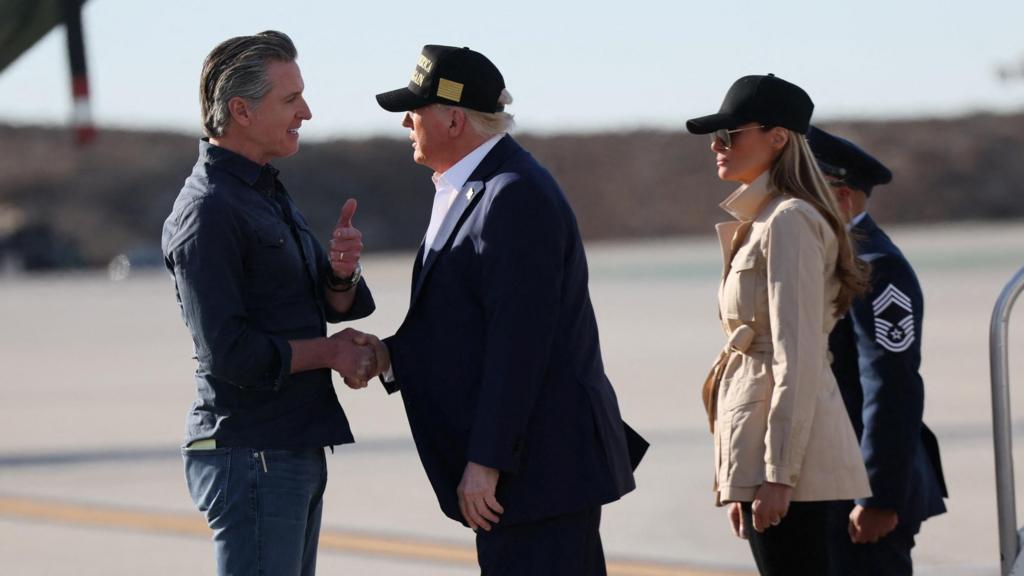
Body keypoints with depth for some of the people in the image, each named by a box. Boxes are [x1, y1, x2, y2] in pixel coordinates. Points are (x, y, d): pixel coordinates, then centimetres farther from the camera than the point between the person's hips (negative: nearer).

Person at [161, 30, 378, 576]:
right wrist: (328, 352, -10)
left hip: (295, 448, 10)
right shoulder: (207, 212, -16)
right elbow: (227, 352, -22)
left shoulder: (270, 193, 17)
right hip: (250, 453, -10)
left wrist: (342, 272, -9)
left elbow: (339, 305, 14)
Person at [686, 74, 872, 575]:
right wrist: (739, 479, 20)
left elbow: (797, 357, -17)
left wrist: (778, 473, -20)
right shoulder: (758, 223, 19)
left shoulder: (789, 222, -11)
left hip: (788, 446, -10)